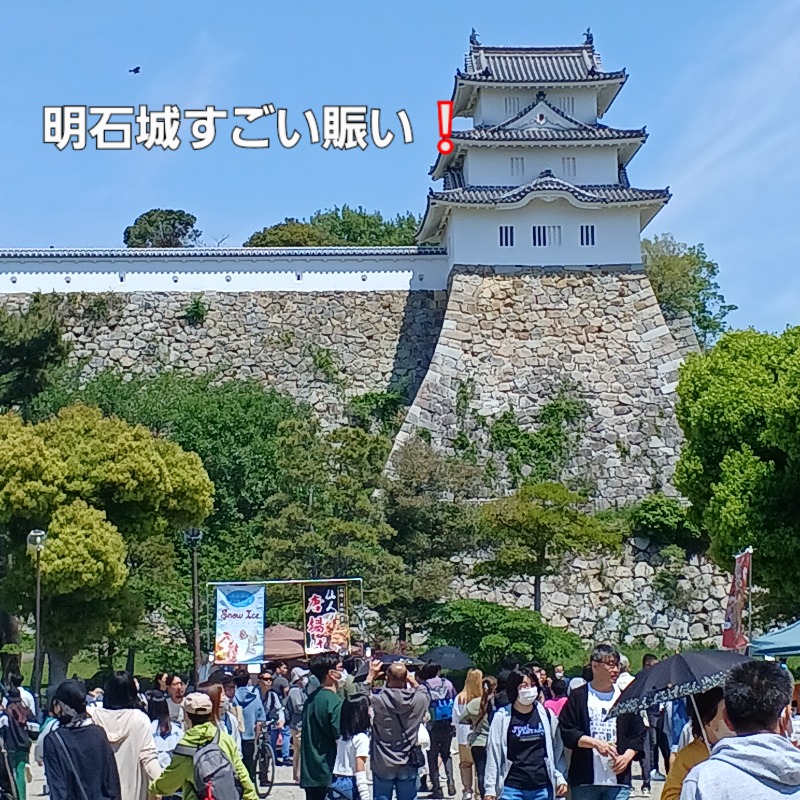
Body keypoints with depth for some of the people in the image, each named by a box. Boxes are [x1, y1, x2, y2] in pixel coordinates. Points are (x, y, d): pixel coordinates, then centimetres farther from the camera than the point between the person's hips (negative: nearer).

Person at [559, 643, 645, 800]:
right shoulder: (578, 697, 3)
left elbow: (638, 735, 12)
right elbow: (566, 732, -4)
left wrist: (627, 756, -6)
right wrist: (596, 742, -15)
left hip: (618, 778, 2)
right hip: (585, 781, -2)